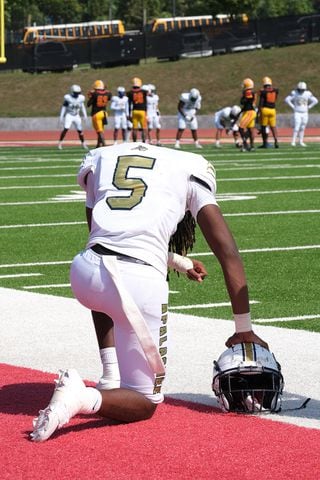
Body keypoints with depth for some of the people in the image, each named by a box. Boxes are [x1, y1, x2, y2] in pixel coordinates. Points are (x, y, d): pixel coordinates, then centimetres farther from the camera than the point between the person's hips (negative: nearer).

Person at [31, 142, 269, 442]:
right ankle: (84, 399, -18)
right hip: (142, 283, -4)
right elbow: (228, 253, 9)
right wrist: (244, 330, 13)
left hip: (86, 271, 4)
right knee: (145, 403, 13)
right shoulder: (191, 170, 17)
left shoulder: (101, 158, 25)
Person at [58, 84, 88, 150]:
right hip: (69, 115, -4)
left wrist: (85, 115, 15)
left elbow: (82, 106, 15)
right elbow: (64, 107, -5)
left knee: (80, 130, 5)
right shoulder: (68, 98, -13)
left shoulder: (81, 98, -2)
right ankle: (60, 143, -12)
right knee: (66, 129, -18)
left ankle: (83, 144, 20)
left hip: (76, 116, 4)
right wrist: (61, 117, -6)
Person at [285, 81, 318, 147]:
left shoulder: (308, 93, -2)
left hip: (305, 113, 4)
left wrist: (308, 107, -1)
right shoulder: (294, 93, -10)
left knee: (302, 128, 8)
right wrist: (293, 107, -11)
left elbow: (315, 101, 4)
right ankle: (293, 141, -9)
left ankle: (301, 142, 16)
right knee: (296, 128, -13)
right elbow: (287, 99, -13)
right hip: (297, 113, -4)